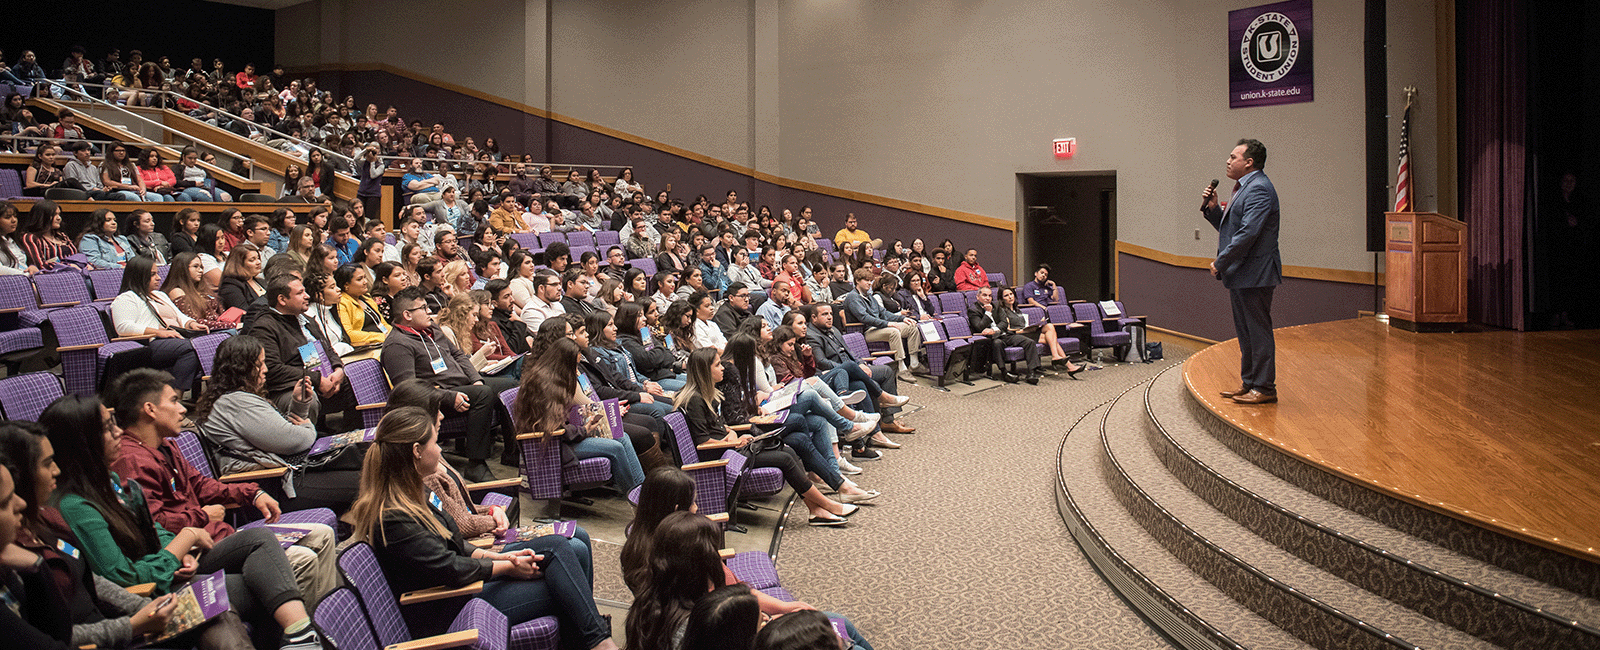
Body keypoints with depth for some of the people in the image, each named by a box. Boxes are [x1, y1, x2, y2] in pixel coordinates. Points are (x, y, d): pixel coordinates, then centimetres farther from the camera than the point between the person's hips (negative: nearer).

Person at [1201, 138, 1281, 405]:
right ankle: (1249, 383, 24)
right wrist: (1212, 208, 6)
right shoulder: (1246, 188, 18)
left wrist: (1221, 262, -19)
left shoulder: (1259, 189, -16)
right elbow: (1230, 228, 21)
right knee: (1245, 332, 15)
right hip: (1241, 274, 11)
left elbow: (1248, 233, -23)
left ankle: (1264, 388, 2)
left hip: (1254, 274, -11)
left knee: (1258, 331, -4)